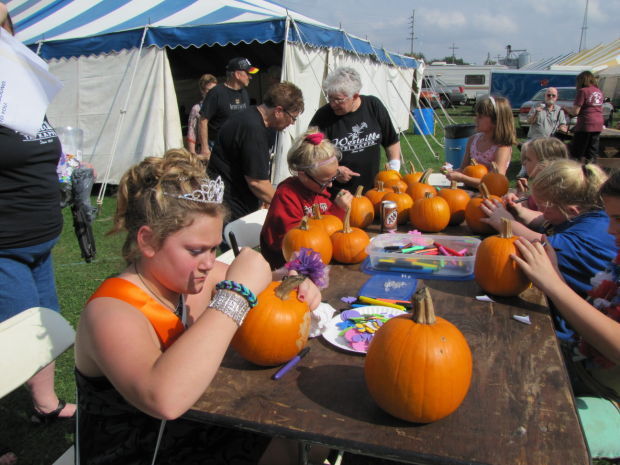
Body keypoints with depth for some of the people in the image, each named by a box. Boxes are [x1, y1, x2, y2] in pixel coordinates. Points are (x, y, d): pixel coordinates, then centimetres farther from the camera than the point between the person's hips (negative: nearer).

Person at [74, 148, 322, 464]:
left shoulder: (191, 278, -7)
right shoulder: (109, 313, -24)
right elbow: (164, 399, -42)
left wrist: (294, 287, -15)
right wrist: (236, 292, -38)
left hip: (204, 435, 6)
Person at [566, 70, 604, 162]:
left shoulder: (583, 91, -9)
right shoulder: (599, 91, 12)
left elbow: (575, 111, -12)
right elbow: (601, 109, 20)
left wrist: (566, 108, 6)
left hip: (586, 124, -7)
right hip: (598, 124, 7)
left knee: (577, 154, 0)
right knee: (592, 153, 10)